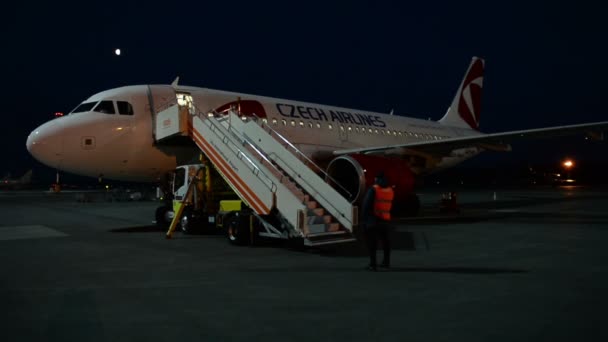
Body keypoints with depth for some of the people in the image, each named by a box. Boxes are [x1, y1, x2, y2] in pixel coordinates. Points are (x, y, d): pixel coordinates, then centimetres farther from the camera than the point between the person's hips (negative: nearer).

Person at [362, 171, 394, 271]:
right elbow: (390, 205, 12)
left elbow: (366, 204, -13)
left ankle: (373, 264, -6)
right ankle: (386, 262, 27)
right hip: (385, 219, 6)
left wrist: (365, 218, -6)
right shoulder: (390, 190, 9)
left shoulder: (373, 189, -10)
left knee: (372, 241, -2)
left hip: (373, 219, -6)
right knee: (385, 240, 18)